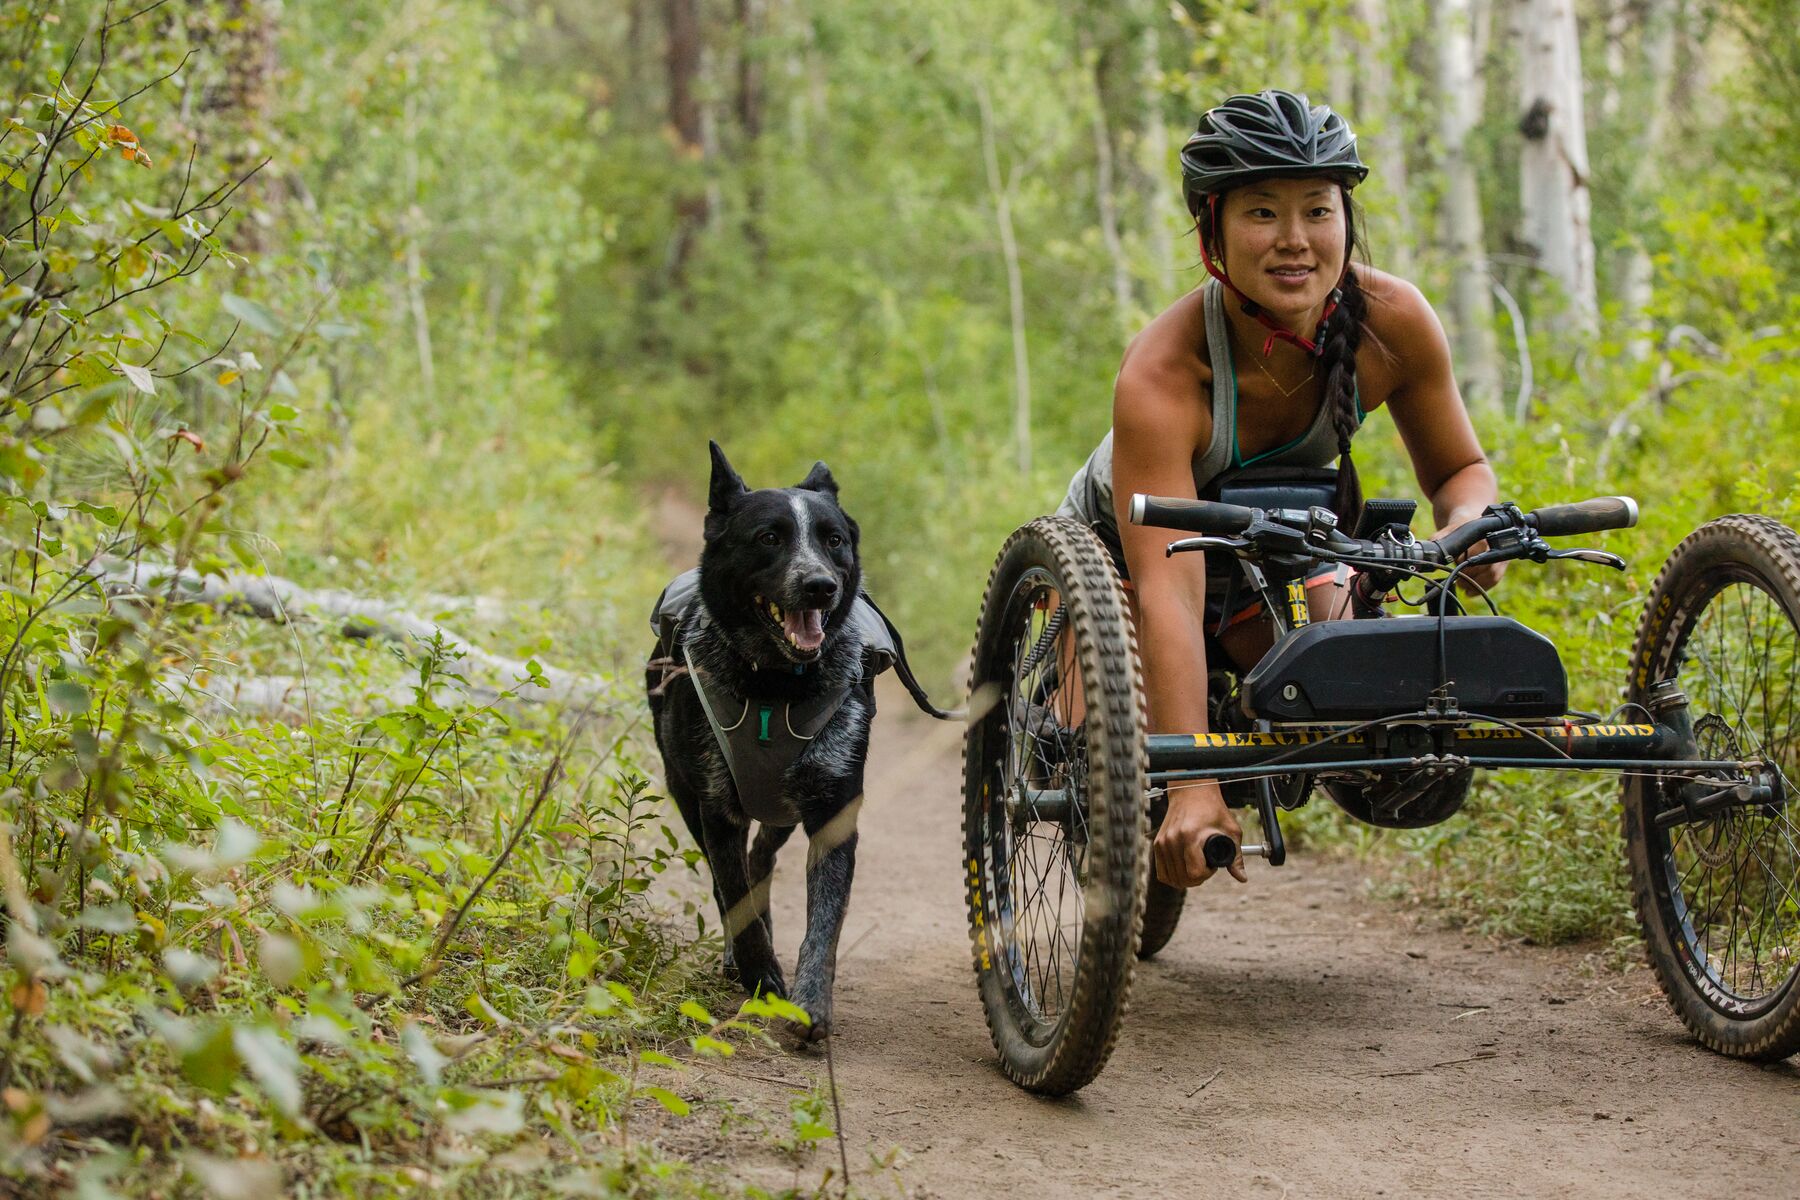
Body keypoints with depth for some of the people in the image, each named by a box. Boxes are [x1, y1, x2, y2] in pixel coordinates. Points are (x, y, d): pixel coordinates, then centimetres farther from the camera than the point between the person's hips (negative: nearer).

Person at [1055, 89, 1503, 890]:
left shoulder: (1392, 321, -28)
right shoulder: (1160, 376, -40)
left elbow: (1460, 470, -11)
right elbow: (1168, 593, -46)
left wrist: (1468, 523, -36)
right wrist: (1193, 787, -55)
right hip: (1121, 545, -3)